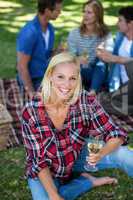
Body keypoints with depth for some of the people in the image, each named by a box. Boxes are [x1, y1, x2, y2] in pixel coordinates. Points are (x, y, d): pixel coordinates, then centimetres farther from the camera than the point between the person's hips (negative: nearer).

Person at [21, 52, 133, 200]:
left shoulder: (86, 101, -21)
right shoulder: (31, 111, -25)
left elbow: (116, 135, -17)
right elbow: (40, 161, -18)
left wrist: (101, 153, -38)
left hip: (76, 159, 0)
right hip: (44, 172, 0)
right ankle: (88, 181, -2)